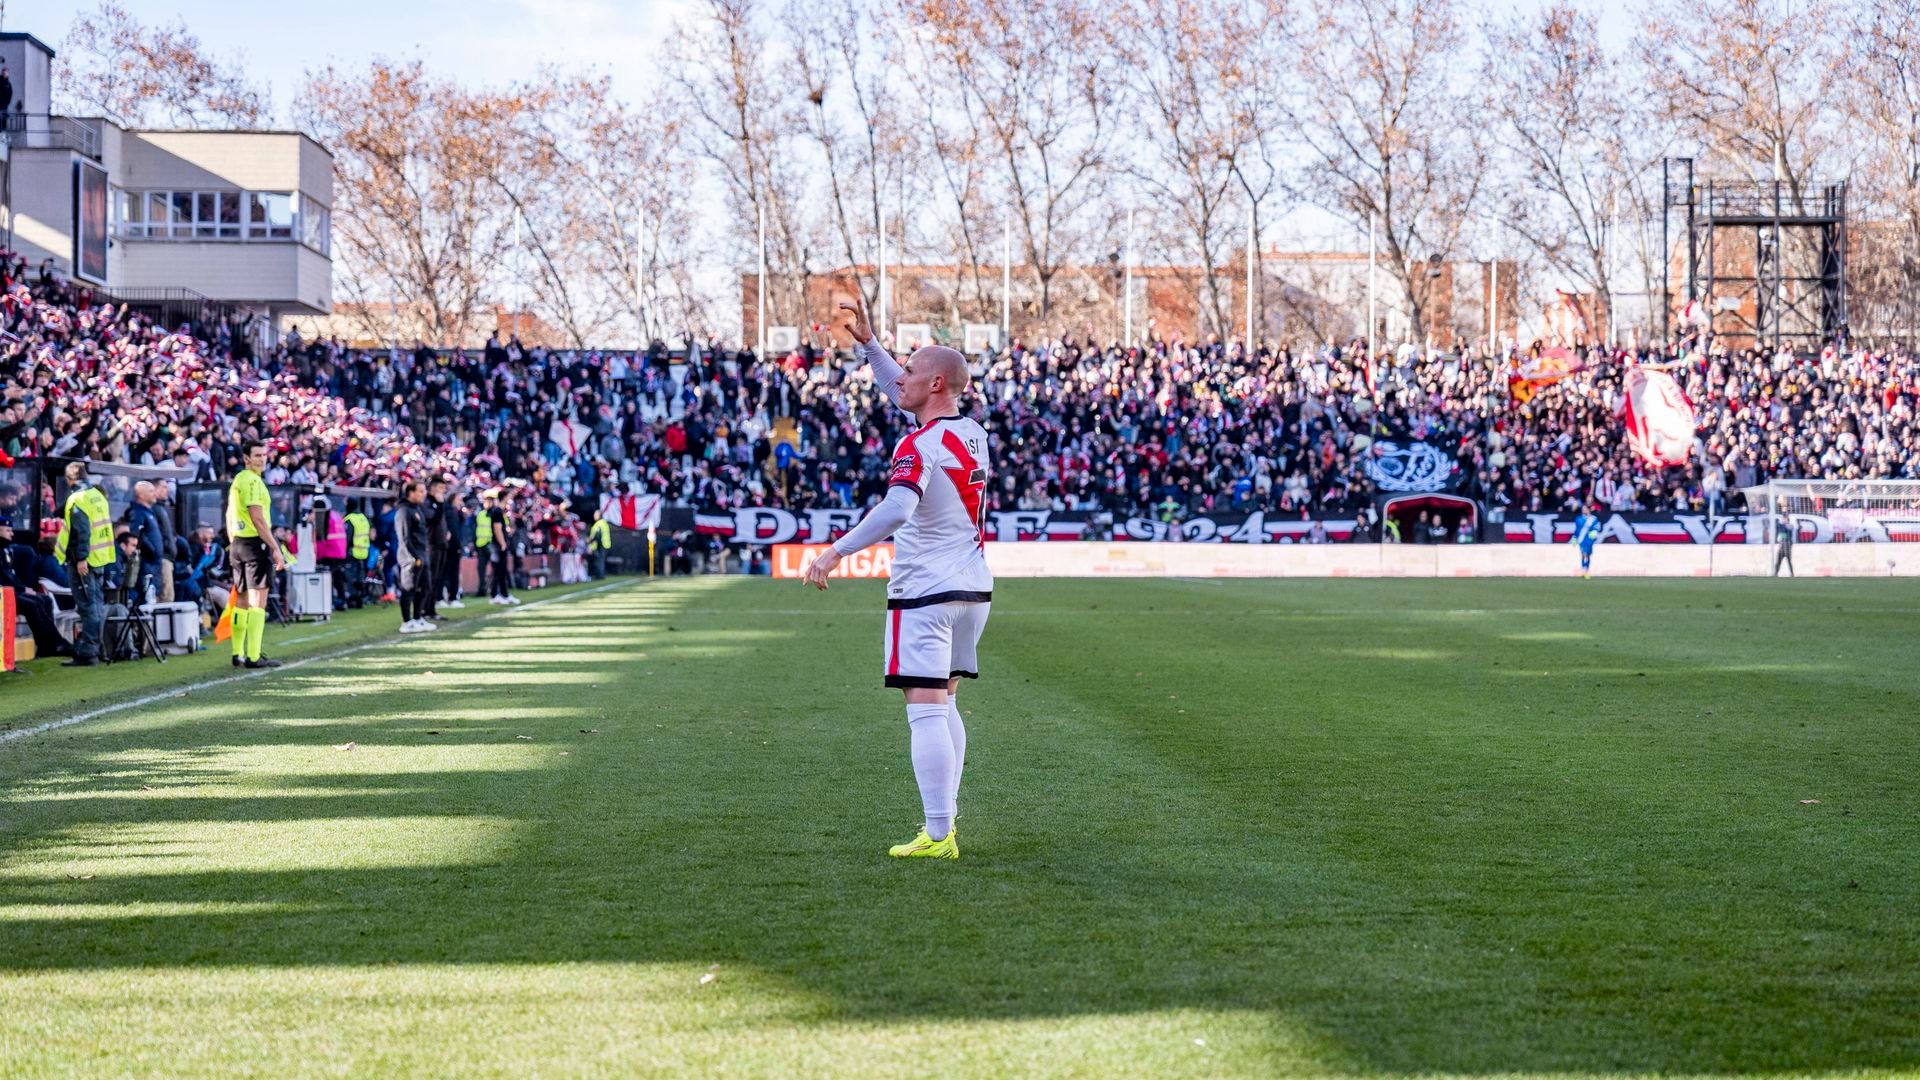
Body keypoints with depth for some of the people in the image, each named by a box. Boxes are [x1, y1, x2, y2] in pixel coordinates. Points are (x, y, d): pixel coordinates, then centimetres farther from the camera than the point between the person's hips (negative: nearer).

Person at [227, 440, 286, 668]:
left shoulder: (237, 480, 15)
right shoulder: (252, 481, -14)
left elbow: (229, 516, 20)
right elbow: (258, 519, -19)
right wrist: (276, 549, -18)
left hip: (238, 544, 10)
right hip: (255, 543, -10)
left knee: (242, 601, 14)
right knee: (257, 600, -9)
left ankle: (238, 654, 17)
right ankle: (253, 656, -13)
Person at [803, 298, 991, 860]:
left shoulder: (919, 445, -16)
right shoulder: (972, 433, 10)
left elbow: (896, 510, -32)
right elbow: (903, 396, 26)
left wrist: (836, 551, -30)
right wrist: (867, 344, 27)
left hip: (925, 592, -9)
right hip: (973, 587, 9)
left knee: (926, 709, -9)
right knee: (943, 703, 17)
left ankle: (937, 835, -14)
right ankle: (944, 821, 18)